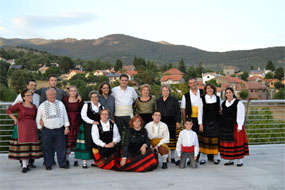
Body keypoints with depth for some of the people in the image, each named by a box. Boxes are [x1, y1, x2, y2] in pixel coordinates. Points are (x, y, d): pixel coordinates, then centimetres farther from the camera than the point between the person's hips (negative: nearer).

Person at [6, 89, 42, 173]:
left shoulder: (34, 107, 11)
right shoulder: (19, 105, -2)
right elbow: (8, 110, -8)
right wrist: (15, 119, -11)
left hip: (32, 127, 4)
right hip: (22, 127, -4)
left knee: (30, 145, 4)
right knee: (23, 145, -6)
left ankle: (25, 163, 17)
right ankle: (24, 166, -3)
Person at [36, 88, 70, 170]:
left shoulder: (60, 104, 7)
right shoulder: (42, 106, 4)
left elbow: (65, 116, 9)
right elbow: (38, 118, 12)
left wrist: (66, 127, 4)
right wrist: (40, 127, 9)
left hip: (59, 129, 1)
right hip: (47, 130, -1)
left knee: (61, 147, 4)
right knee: (48, 148, 4)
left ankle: (63, 163, 14)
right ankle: (48, 165, 15)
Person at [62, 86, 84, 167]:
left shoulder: (80, 101, 6)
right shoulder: (65, 99, 5)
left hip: (77, 123, 1)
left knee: (76, 141, 1)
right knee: (67, 141, -2)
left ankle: (76, 160, 9)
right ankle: (67, 159, 8)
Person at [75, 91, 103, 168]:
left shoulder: (101, 107, 11)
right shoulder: (86, 105, 1)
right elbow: (83, 116, -8)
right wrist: (92, 122, -16)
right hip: (87, 127, -4)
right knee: (87, 144, -7)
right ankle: (84, 162, -5)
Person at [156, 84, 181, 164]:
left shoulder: (174, 100, 4)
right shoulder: (158, 101, 14)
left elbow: (178, 112, 1)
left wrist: (178, 122, -7)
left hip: (172, 122, -2)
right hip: (162, 122, 2)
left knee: (172, 139, 0)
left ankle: (173, 157, 9)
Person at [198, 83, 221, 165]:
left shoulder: (218, 98, 6)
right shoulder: (202, 99, 0)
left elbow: (221, 110, 13)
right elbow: (200, 112, 0)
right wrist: (200, 124, -5)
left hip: (216, 122, 2)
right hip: (206, 122, -1)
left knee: (215, 139, 3)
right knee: (205, 140, 0)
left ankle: (215, 158, 14)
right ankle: (203, 158, 10)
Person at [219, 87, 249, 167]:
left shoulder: (238, 103, -6)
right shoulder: (223, 104, 11)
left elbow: (240, 116, -8)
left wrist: (239, 127, -14)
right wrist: (221, 126, 10)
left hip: (235, 126, -5)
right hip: (225, 126, 5)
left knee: (237, 141, -2)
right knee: (227, 142, 6)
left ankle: (240, 160, 6)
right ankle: (230, 160, 16)